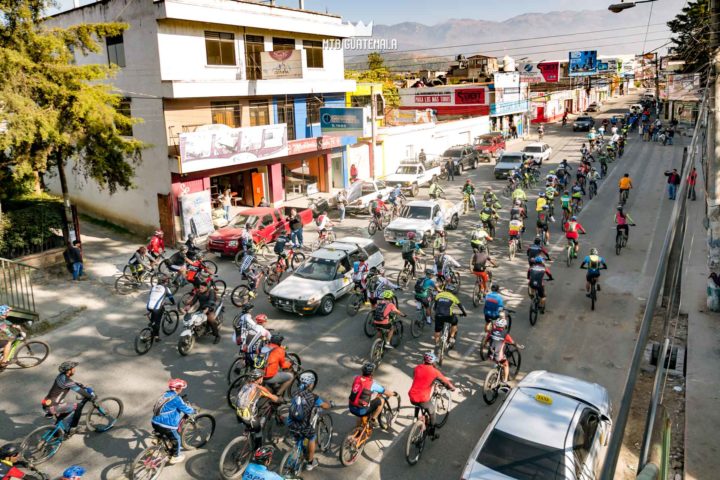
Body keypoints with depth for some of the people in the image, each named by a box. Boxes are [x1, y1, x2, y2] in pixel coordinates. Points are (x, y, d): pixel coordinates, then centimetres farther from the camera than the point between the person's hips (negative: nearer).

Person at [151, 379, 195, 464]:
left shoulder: (166, 394, 11)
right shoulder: (176, 398, -14)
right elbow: (185, 409, -9)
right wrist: (193, 410, 10)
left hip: (155, 422, 8)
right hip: (165, 425, -8)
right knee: (176, 439, 15)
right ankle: (176, 457, 27)